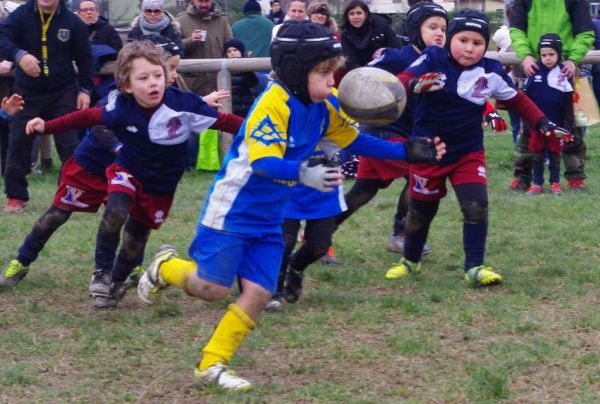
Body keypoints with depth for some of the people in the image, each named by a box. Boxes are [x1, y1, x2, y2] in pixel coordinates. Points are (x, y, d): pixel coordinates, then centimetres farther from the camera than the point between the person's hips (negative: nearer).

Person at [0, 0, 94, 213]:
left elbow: (84, 57, 4)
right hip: (27, 93, 0)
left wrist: (85, 89, -2)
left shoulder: (72, 22, -4)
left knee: (69, 144, -3)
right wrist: (19, 55, -40)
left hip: (63, 94, 0)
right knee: (18, 143, 0)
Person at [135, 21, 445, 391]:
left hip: (268, 219, 7)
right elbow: (263, 162, -35)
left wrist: (407, 152, 1)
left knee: (259, 294, 0)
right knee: (213, 289, -1)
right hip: (232, 209, -7)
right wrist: (302, 173, -53)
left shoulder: (324, 106, -2)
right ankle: (165, 267, 30)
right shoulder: (274, 105, -26)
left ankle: (212, 366, 10)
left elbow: (354, 140, 9)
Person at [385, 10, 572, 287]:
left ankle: (474, 268, -4)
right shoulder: (433, 59, -16)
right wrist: (414, 85, -52)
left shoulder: (491, 72, -8)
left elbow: (517, 100, 6)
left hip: (469, 153, 1)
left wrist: (543, 123, -3)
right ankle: (410, 261, 35)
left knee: (476, 206, -14)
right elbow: (402, 81, -29)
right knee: (421, 209, 13)